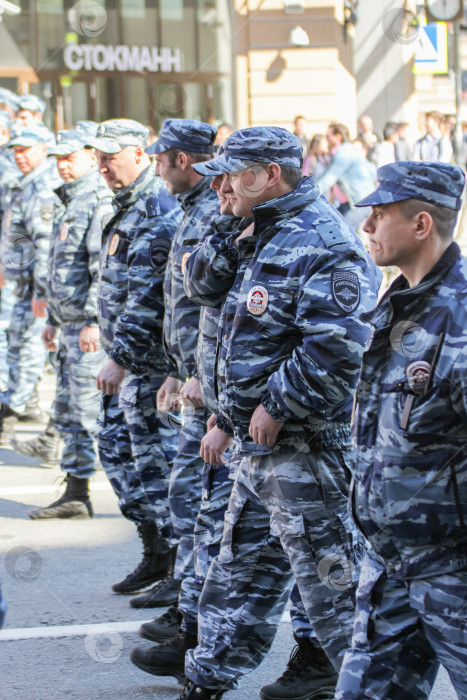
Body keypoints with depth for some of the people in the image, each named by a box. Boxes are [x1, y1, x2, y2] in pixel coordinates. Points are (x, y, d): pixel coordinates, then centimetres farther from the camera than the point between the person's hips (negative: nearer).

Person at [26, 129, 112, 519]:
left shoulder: (99, 202, -13)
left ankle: (78, 494, -4)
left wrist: (93, 321, -23)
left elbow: (104, 270, -21)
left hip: (90, 327, -10)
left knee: (85, 407, -7)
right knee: (68, 402, 14)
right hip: (71, 324, 10)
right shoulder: (71, 203, 19)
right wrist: (53, 319, 25)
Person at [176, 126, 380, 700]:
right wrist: (234, 243, 1)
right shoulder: (266, 234, 13)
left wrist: (278, 405, -22)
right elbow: (205, 285, 19)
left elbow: (337, 346, -28)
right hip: (262, 442, 10)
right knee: (241, 569, 19)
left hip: (304, 442, -10)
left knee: (330, 574, -3)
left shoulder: (322, 245, -19)